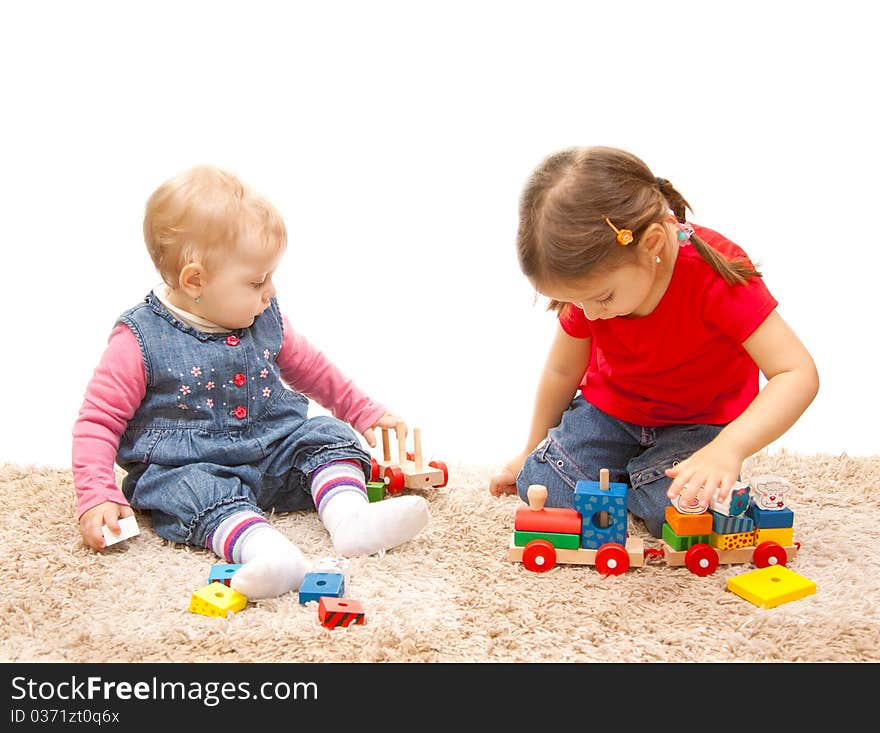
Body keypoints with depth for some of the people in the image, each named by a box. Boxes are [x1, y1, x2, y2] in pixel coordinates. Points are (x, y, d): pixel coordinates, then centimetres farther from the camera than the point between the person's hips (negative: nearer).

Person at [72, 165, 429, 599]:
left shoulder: (265, 321, 4)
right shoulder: (140, 340, -12)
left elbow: (312, 370, 22)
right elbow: (98, 421, -7)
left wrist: (365, 413, 23)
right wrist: (96, 497, -19)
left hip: (273, 454, 6)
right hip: (184, 465, -5)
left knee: (327, 434, -10)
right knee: (193, 491, -34)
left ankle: (350, 515, -34)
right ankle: (262, 546, -60)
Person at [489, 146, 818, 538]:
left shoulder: (714, 271, -33)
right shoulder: (590, 278, -19)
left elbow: (797, 374, -36)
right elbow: (562, 371, -2)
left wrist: (727, 448, -52)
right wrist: (531, 452, 10)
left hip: (700, 419, -3)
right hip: (612, 406, 3)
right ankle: (621, 465, 14)